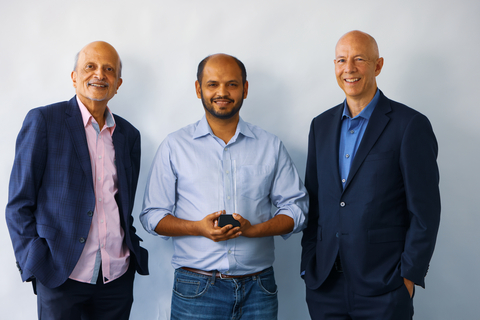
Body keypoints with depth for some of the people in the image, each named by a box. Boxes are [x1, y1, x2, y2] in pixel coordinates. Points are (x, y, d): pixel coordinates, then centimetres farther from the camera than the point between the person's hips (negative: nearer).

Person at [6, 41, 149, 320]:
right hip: (61, 276, -4)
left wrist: (135, 253, 4)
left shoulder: (129, 134, 11)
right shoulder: (44, 120, -3)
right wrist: (34, 263, -10)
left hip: (118, 276, 4)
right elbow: (19, 204, -3)